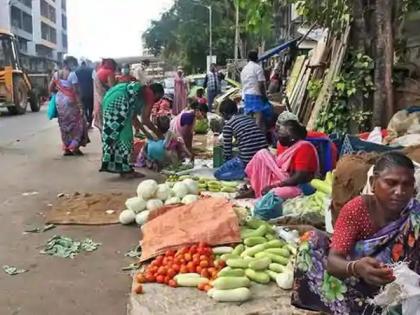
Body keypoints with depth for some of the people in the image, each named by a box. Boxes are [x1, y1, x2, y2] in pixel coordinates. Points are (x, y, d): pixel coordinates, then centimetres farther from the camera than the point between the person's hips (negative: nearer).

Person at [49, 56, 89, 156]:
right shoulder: (72, 74, -12)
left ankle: (66, 148, 14)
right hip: (70, 102, -6)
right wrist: (79, 103, -13)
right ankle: (74, 146, 3)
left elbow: (51, 89, 10)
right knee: (76, 123, 6)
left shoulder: (56, 74, 7)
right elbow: (76, 91, -16)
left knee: (64, 125, 12)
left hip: (59, 101, 6)